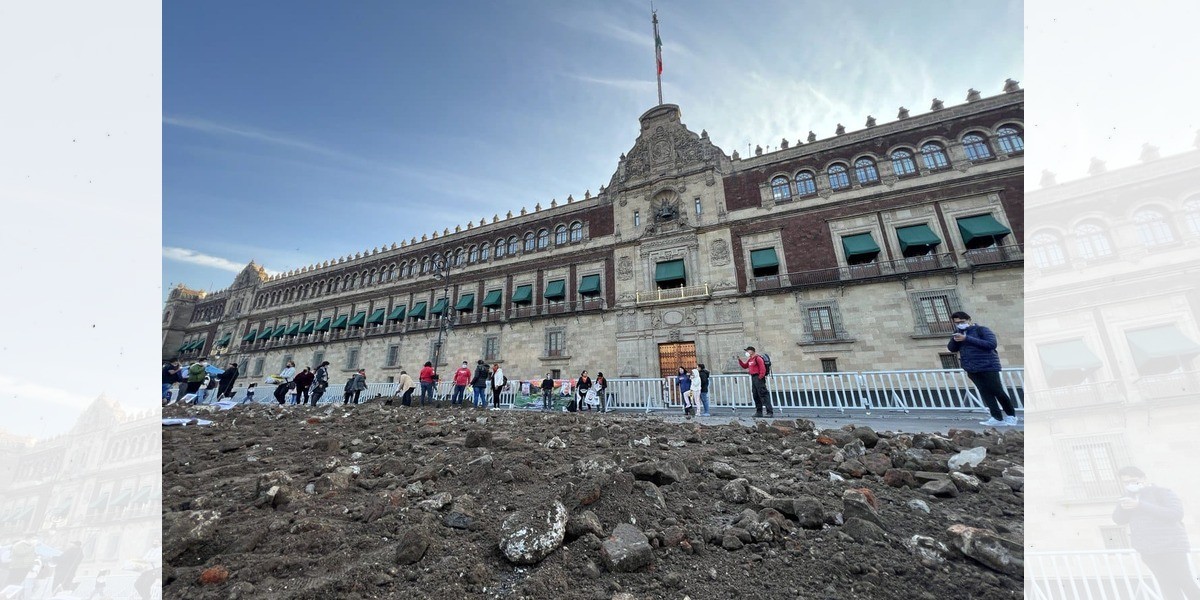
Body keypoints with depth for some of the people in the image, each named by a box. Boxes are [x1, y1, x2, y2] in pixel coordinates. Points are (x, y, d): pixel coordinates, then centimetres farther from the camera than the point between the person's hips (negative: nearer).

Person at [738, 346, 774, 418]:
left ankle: (770, 412, -11)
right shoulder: (749, 359, 18)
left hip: (758, 378, -10)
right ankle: (759, 412, 17)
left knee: (763, 394, -12)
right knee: (755, 395, 10)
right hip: (753, 378, 10)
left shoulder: (757, 358, -10)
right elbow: (744, 366, 26)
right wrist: (739, 360, 17)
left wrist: (761, 376, -20)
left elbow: (763, 368, -17)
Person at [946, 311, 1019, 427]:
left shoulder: (981, 330, -4)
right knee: (985, 393, 2)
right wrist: (955, 338, -13)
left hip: (988, 366, -4)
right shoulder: (958, 334, 12)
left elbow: (991, 344, -17)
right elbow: (952, 348, 6)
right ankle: (997, 418, 5)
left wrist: (967, 338, -22)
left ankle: (1011, 415, 22)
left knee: (998, 392, 3)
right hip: (972, 369, 4)